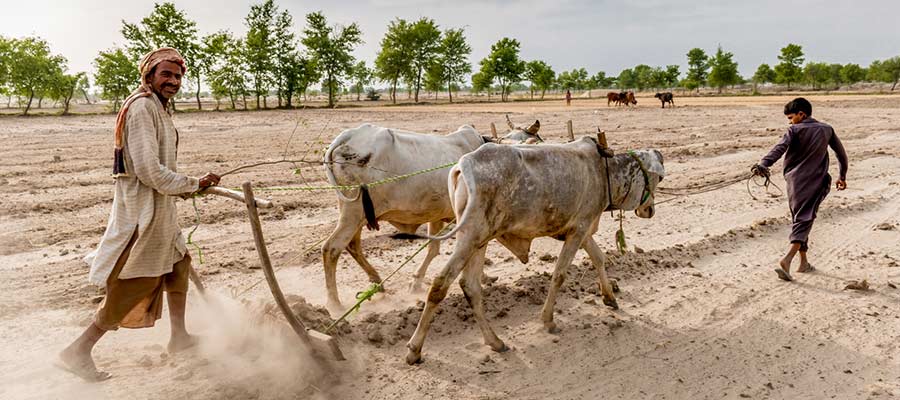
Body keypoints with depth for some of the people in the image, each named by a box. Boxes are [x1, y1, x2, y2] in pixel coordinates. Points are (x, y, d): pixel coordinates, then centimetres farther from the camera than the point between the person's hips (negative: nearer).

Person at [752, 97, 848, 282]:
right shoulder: (827, 130, 9)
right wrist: (842, 176, 33)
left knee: (798, 220, 15)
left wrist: (763, 164, -37)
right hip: (816, 183, 1)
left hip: (794, 182, -1)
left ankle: (804, 262, 23)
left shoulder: (795, 130, -3)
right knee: (804, 221, -6)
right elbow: (841, 153, 19)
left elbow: (780, 148, -22)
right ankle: (787, 259, -28)